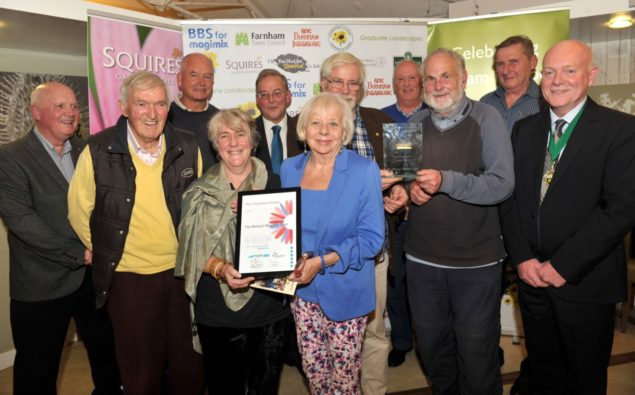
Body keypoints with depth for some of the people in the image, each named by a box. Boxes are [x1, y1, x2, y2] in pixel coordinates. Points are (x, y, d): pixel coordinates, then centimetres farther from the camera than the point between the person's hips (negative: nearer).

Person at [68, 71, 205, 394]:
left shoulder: (187, 147, -3)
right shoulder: (98, 152, -10)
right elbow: (79, 213, 2)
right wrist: (108, 255, 5)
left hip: (183, 272, 2)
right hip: (128, 277, -2)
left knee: (190, 367, 15)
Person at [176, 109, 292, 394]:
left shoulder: (274, 185, 2)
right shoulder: (200, 192, 0)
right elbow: (193, 250, -3)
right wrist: (221, 268, -21)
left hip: (271, 305, 1)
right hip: (219, 310, -1)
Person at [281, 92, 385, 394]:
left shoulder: (364, 171, -12)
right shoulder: (289, 169, 1)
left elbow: (371, 237, -14)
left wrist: (322, 262, -23)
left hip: (346, 290, -3)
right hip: (302, 288, 4)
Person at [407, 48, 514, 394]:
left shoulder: (486, 118, -7)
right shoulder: (415, 123, 7)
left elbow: (502, 184, -15)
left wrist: (446, 181, -26)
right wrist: (409, 188, -8)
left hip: (476, 261, -4)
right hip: (422, 258, 4)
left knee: (476, 350, 10)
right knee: (431, 345, 19)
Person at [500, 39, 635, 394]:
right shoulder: (524, 129, 6)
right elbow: (509, 197, 4)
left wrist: (563, 265, -16)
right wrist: (523, 258, -6)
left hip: (586, 282, -3)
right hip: (532, 275, 3)